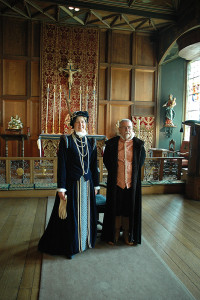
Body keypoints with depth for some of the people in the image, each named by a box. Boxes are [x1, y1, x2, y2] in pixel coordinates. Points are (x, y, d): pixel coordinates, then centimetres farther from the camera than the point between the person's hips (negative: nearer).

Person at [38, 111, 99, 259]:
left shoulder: (91, 142, 7)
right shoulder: (66, 141, -5)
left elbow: (94, 165, 10)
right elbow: (61, 165, -9)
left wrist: (96, 185, 10)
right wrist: (61, 188, -13)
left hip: (87, 184, 4)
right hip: (72, 183, -4)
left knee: (86, 213, 14)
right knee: (71, 214, 6)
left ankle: (85, 241, 34)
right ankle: (70, 246, 25)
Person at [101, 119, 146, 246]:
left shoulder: (138, 144, -1)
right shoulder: (111, 143, -2)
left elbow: (141, 160, 11)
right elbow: (106, 160, 8)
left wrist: (134, 172, 6)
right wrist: (113, 173, 5)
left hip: (132, 182, 1)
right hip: (116, 182, 0)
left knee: (130, 208, 10)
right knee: (115, 207, 10)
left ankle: (128, 235, 28)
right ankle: (114, 234, 28)